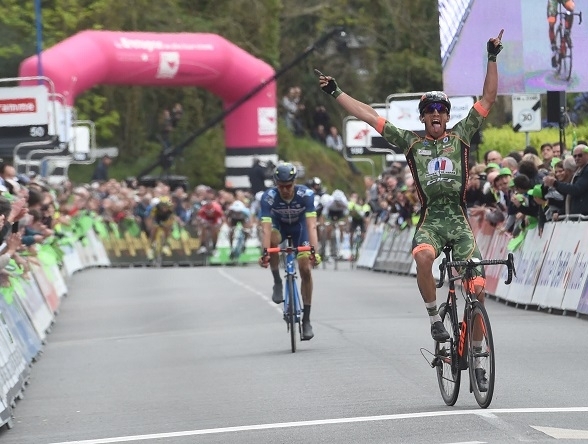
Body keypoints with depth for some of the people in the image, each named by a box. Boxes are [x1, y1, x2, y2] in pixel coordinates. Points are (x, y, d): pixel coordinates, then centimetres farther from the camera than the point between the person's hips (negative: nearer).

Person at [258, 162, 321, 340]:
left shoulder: (306, 194, -32)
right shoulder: (268, 197, -32)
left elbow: (311, 225, -38)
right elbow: (266, 228, -38)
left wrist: (314, 250, -50)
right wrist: (265, 253, -51)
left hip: (299, 227, 0)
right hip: (279, 225, 0)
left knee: (305, 269, -10)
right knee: (272, 240, -36)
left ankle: (306, 319, 0)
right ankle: (277, 283, -14)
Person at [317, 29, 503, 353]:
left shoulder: (461, 136, 12)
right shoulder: (411, 143, 12)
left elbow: (487, 99, 10)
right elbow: (369, 116, 13)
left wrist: (492, 59, 2)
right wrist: (335, 92, 13)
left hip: (459, 220, 1)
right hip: (430, 219, -1)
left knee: (476, 290, -6)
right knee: (423, 257, -36)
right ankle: (434, 317, -15)